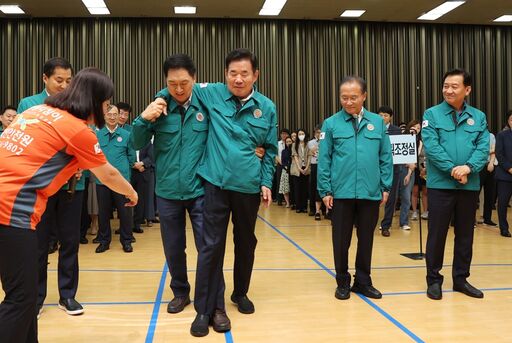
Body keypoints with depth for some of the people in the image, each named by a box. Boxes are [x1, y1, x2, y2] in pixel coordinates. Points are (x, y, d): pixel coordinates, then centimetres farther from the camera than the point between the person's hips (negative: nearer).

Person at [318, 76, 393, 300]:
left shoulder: (377, 122, 5)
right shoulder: (331, 124, -1)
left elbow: (386, 157, 8)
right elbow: (324, 160, -1)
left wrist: (386, 187, 3)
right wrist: (325, 190, -5)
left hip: (370, 193, 2)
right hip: (340, 193, -2)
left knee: (366, 239, 13)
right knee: (341, 240, 8)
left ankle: (363, 282, 28)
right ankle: (343, 283, 24)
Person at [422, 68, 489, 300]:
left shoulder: (478, 117, 8)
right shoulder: (432, 114, -1)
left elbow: (483, 148, -2)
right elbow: (431, 147, -11)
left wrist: (468, 167, -20)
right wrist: (453, 170, -18)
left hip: (470, 185, 4)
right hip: (440, 184, -3)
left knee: (465, 234, 12)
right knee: (437, 234, 3)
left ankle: (461, 278, 26)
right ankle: (434, 279, 15)